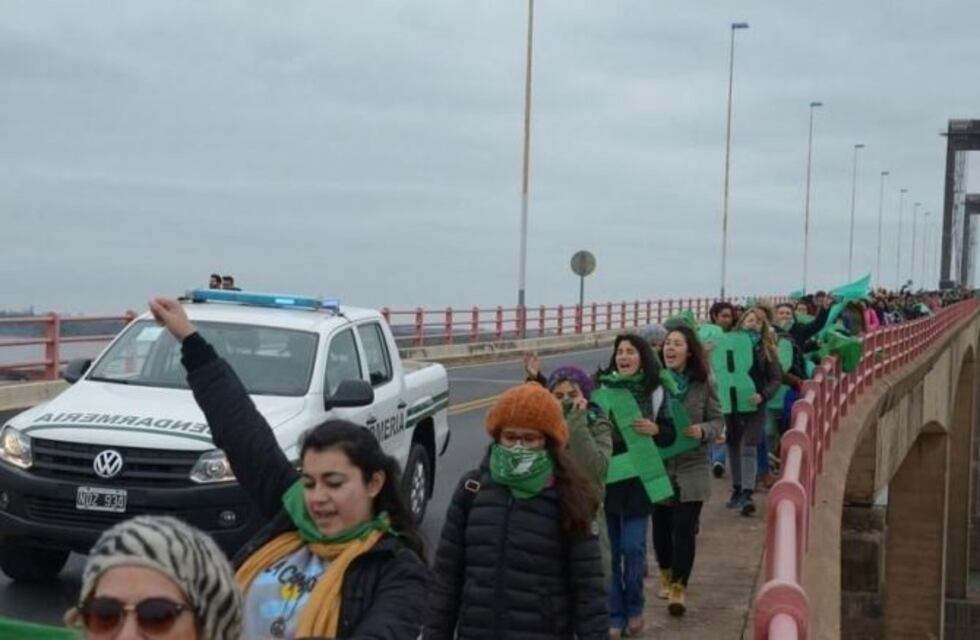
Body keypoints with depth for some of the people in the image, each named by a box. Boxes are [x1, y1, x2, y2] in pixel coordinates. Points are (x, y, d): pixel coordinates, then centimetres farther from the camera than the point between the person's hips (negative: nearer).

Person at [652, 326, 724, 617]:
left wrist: (702, 431, -18)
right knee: (661, 525, 12)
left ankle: (678, 588, 4)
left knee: (684, 528, -3)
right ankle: (666, 575, 35)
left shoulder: (703, 383, -5)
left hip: (691, 467, -1)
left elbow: (718, 421, 1)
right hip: (658, 465, 1)